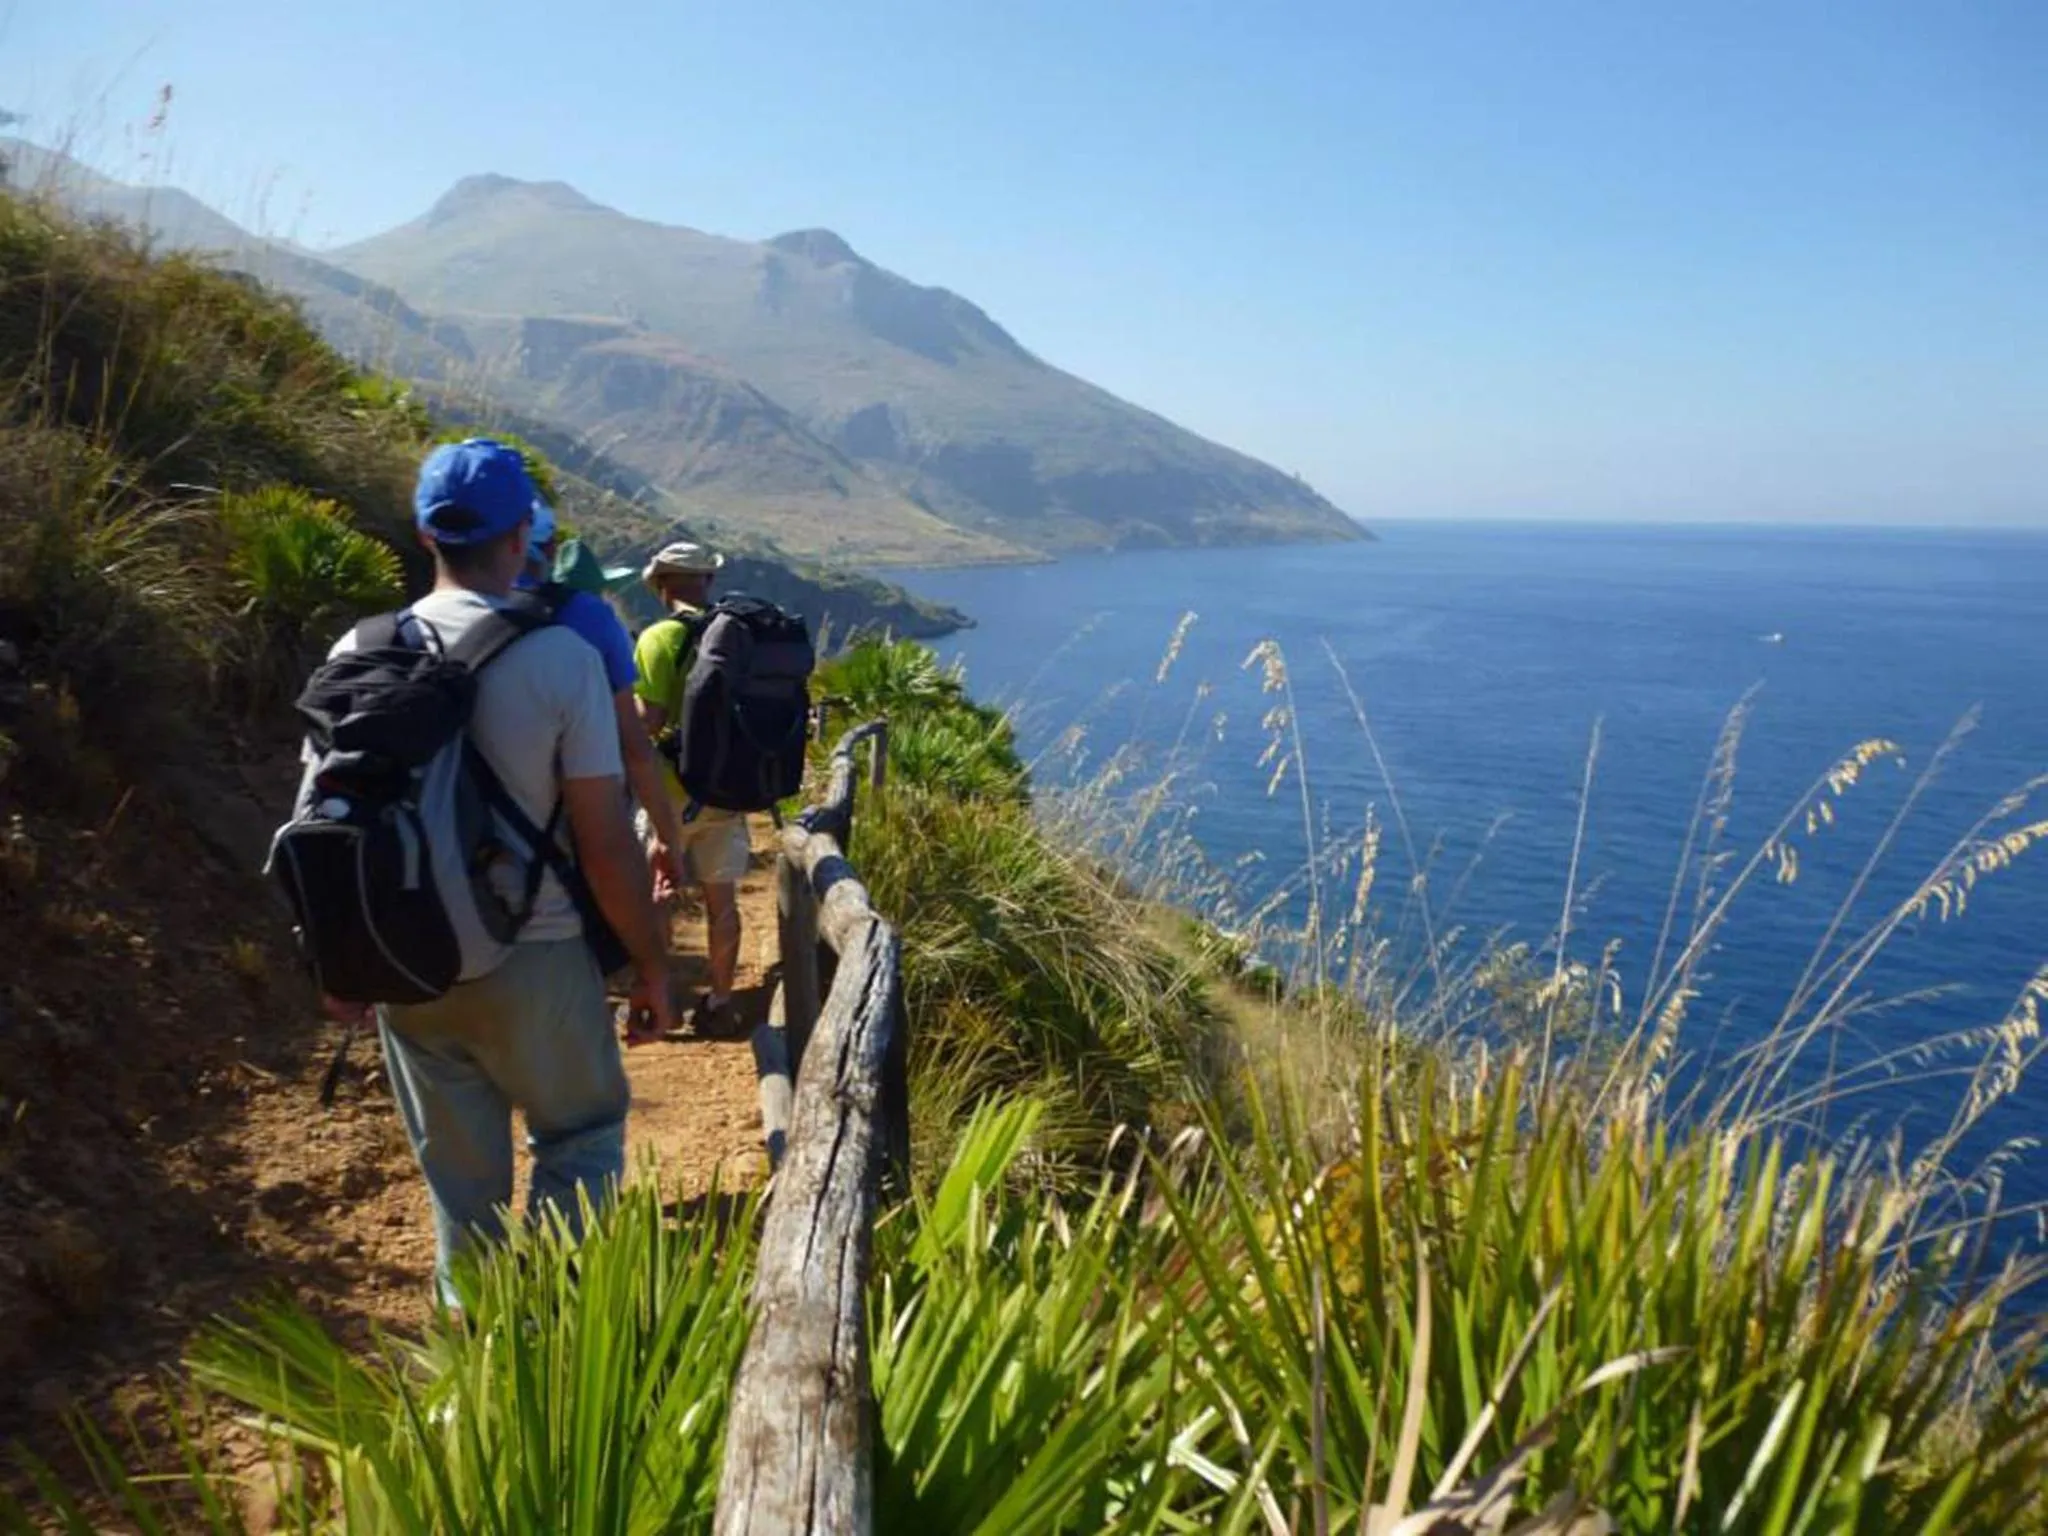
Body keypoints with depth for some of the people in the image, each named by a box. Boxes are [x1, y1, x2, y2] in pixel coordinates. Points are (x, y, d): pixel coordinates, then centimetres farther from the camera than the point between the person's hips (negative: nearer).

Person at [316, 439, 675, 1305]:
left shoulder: (360, 654, -3)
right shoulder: (561, 658, -15)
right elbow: (606, 844, -14)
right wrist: (651, 962, -1)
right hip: (534, 962, -4)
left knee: (459, 1176, 19)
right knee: (580, 1138, 18)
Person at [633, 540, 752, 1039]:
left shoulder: (660, 638, -13)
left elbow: (649, 721, -18)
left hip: (674, 789, -4)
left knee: (654, 893, 11)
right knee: (721, 898, 12)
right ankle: (720, 1004, 19)